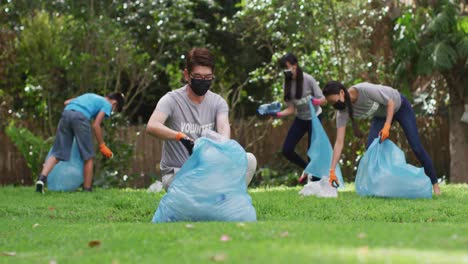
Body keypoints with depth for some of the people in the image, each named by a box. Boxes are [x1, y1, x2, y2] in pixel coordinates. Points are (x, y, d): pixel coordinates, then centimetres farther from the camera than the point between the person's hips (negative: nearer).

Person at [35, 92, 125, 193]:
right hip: (80, 117, -6)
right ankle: (87, 189, 13)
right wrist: (102, 146, 11)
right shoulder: (107, 104, 17)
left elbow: (66, 102, 30)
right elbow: (96, 125, 5)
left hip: (66, 113, 6)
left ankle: (42, 177, -19)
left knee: (57, 153, 2)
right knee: (88, 156, 9)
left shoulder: (90, 96, 36)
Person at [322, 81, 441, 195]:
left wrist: (387, 126, -37)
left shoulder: (365, 89, -40)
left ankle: (435, 184, 8)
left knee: (416, 147, -5)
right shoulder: (342, 111, -24)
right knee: (371, 147, -15)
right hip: (381, 115, 5)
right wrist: (332, 170, -30)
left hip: (399, 106, -5)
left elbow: (390, 103, -27)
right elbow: (339, 142, -25)